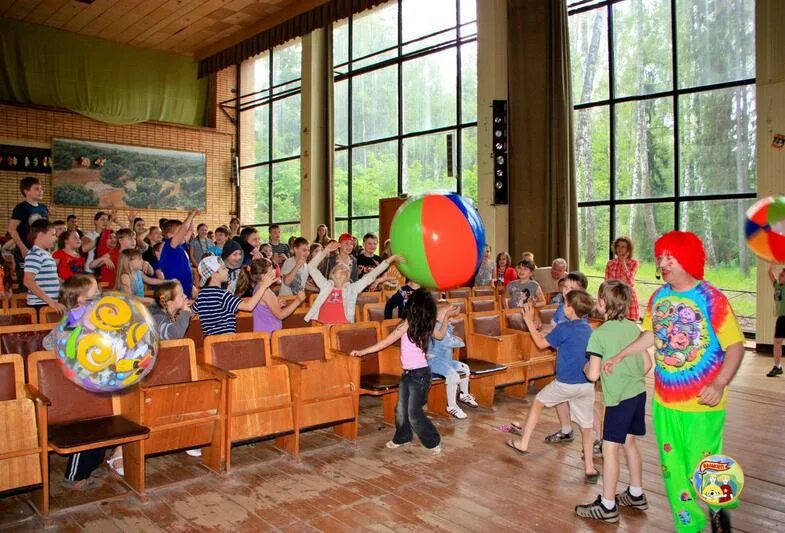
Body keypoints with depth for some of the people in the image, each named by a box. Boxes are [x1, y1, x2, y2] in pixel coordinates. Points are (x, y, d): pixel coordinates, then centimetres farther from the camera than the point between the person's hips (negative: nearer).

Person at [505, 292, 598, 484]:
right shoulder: (588, 328, 7)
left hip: (566, 383, -5)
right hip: (587, 385, 5)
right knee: (586, 426, 12)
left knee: (538, 402, 18)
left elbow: (541, 344, -1)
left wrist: (529, 321, 4)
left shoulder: (564, 328, -12)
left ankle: (523, 444, 25)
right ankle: (589, 468, 11)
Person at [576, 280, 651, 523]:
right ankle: (636, 494, 34)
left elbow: (593, 375, -17)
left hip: (618, 398, -7)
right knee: (629, 443, 21)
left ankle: (607, 506, 8)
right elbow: (647, 364, 8)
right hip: (639, 393, 7)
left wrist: (585, 368, 4)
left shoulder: (599, 334, -15)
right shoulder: (633, 328, 4)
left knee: (610, 448, 1)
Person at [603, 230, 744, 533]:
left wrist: (720, 384, -26)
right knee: (673, 470, 14)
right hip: (664, 402, 5)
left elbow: (735, 346, -14)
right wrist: (619, 357, 14)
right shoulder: (658, 297, 2)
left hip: (702, 406, -5)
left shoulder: (711, 298, -14)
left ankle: (719, 507, 38)